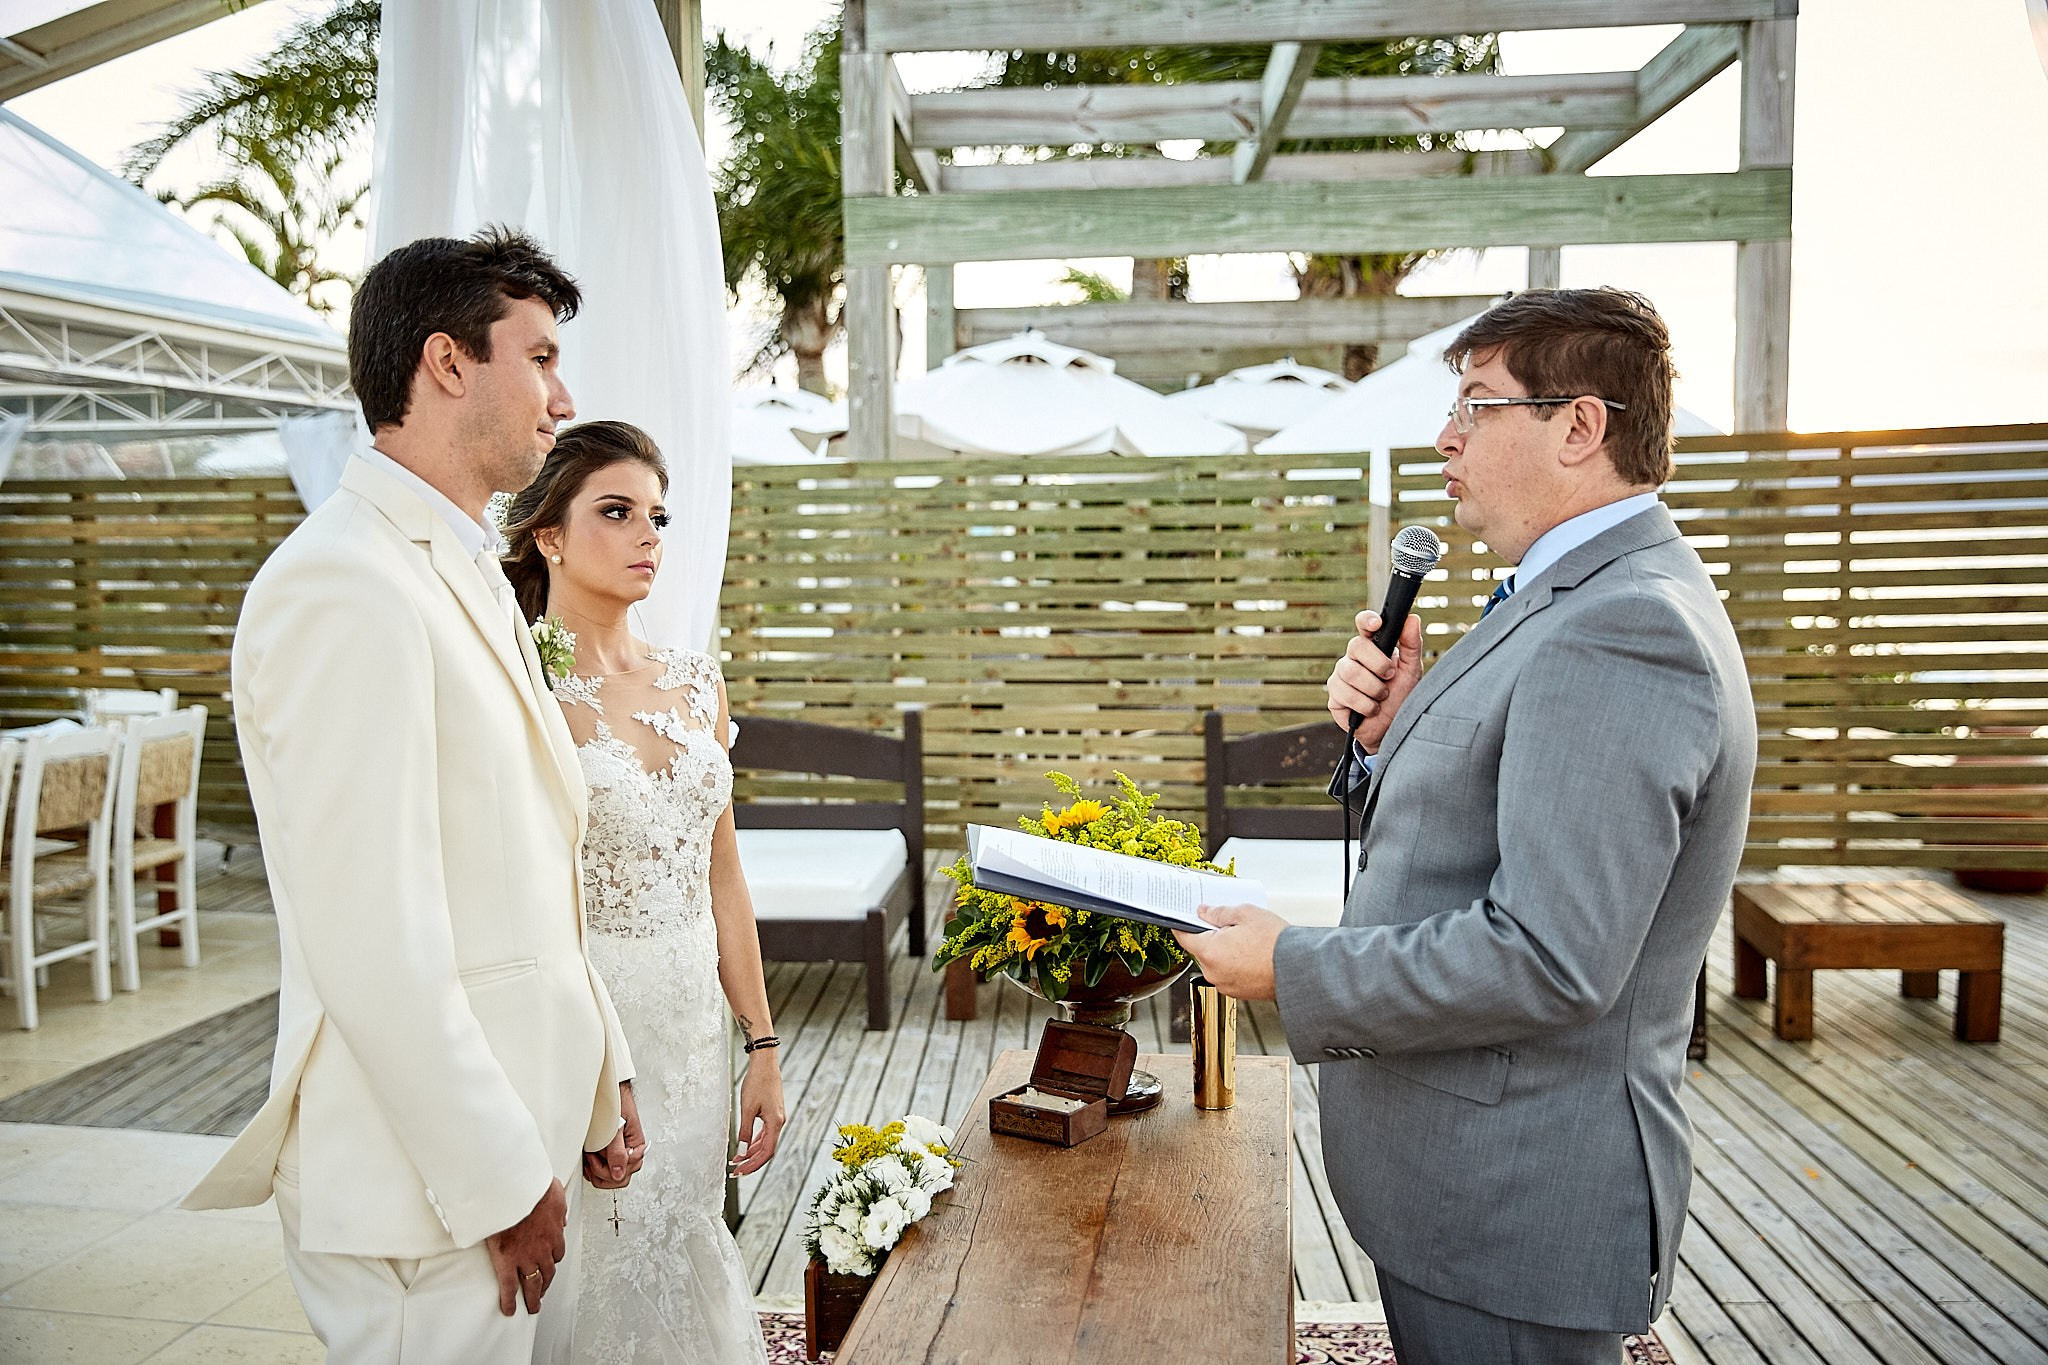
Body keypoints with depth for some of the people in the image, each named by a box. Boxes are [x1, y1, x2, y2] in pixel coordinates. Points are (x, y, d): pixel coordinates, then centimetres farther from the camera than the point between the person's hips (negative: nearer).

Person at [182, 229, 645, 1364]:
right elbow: (372, 941, -24)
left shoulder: (468, 579, 12)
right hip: (427, 1189, -9)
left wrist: (597, 1076, 14)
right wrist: (502, 1184, -17)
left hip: (516, 1142, 9)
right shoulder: (343, 586, -20)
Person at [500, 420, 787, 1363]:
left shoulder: (697, 683, 7)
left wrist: (762, 1045, 10)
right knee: (598, 1281, 9)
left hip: (693, 1031, 5)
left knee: (686, 1265, 17)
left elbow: (722, 878, 10)